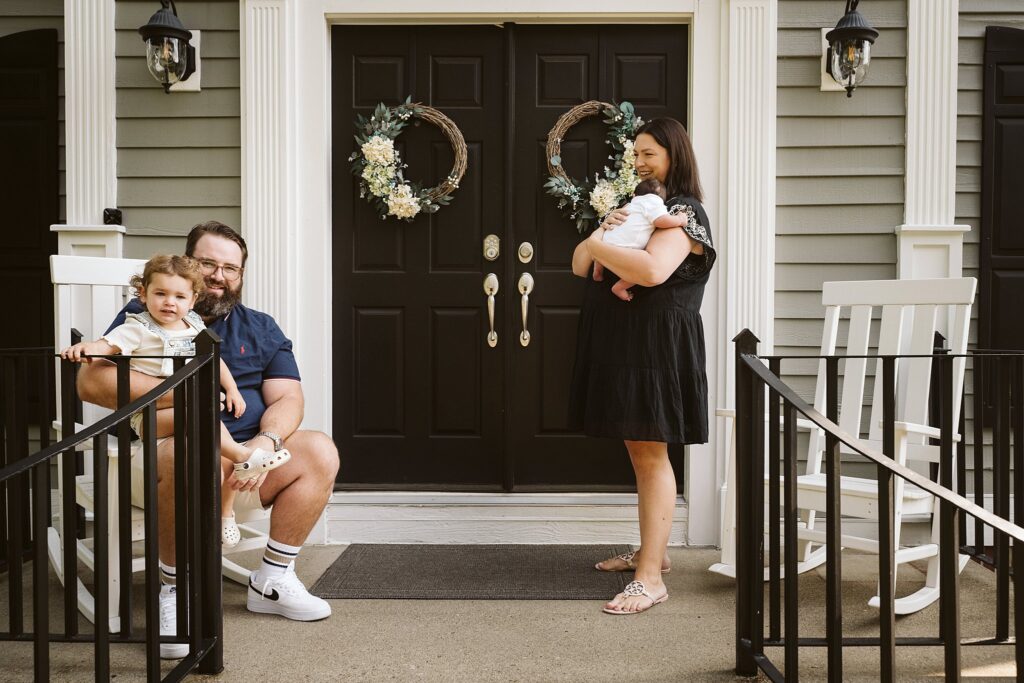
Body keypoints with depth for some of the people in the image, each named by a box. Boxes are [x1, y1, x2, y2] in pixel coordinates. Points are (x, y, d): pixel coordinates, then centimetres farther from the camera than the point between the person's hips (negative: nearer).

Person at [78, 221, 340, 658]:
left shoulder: (261, 329, 17)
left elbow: (287, 399, 6)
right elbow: (91, 382, -11)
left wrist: (267, 442, -17)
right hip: (158, 455, -5)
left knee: (320, 452, -16)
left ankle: (272, 581, -4)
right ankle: (173, 591, -19)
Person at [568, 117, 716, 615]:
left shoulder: (683, 213, -9)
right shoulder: (637, 208, 19)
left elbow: (652, 269, -29)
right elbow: (579, 266, 15)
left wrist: (599, 245, -15)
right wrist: (600, 234, -6)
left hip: (657, 345, -9)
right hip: (619, 344, 9)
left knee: (651, 453, -9)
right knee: (638, 451, 15)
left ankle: (650, 578, -8)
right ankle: (652, 550, 28)